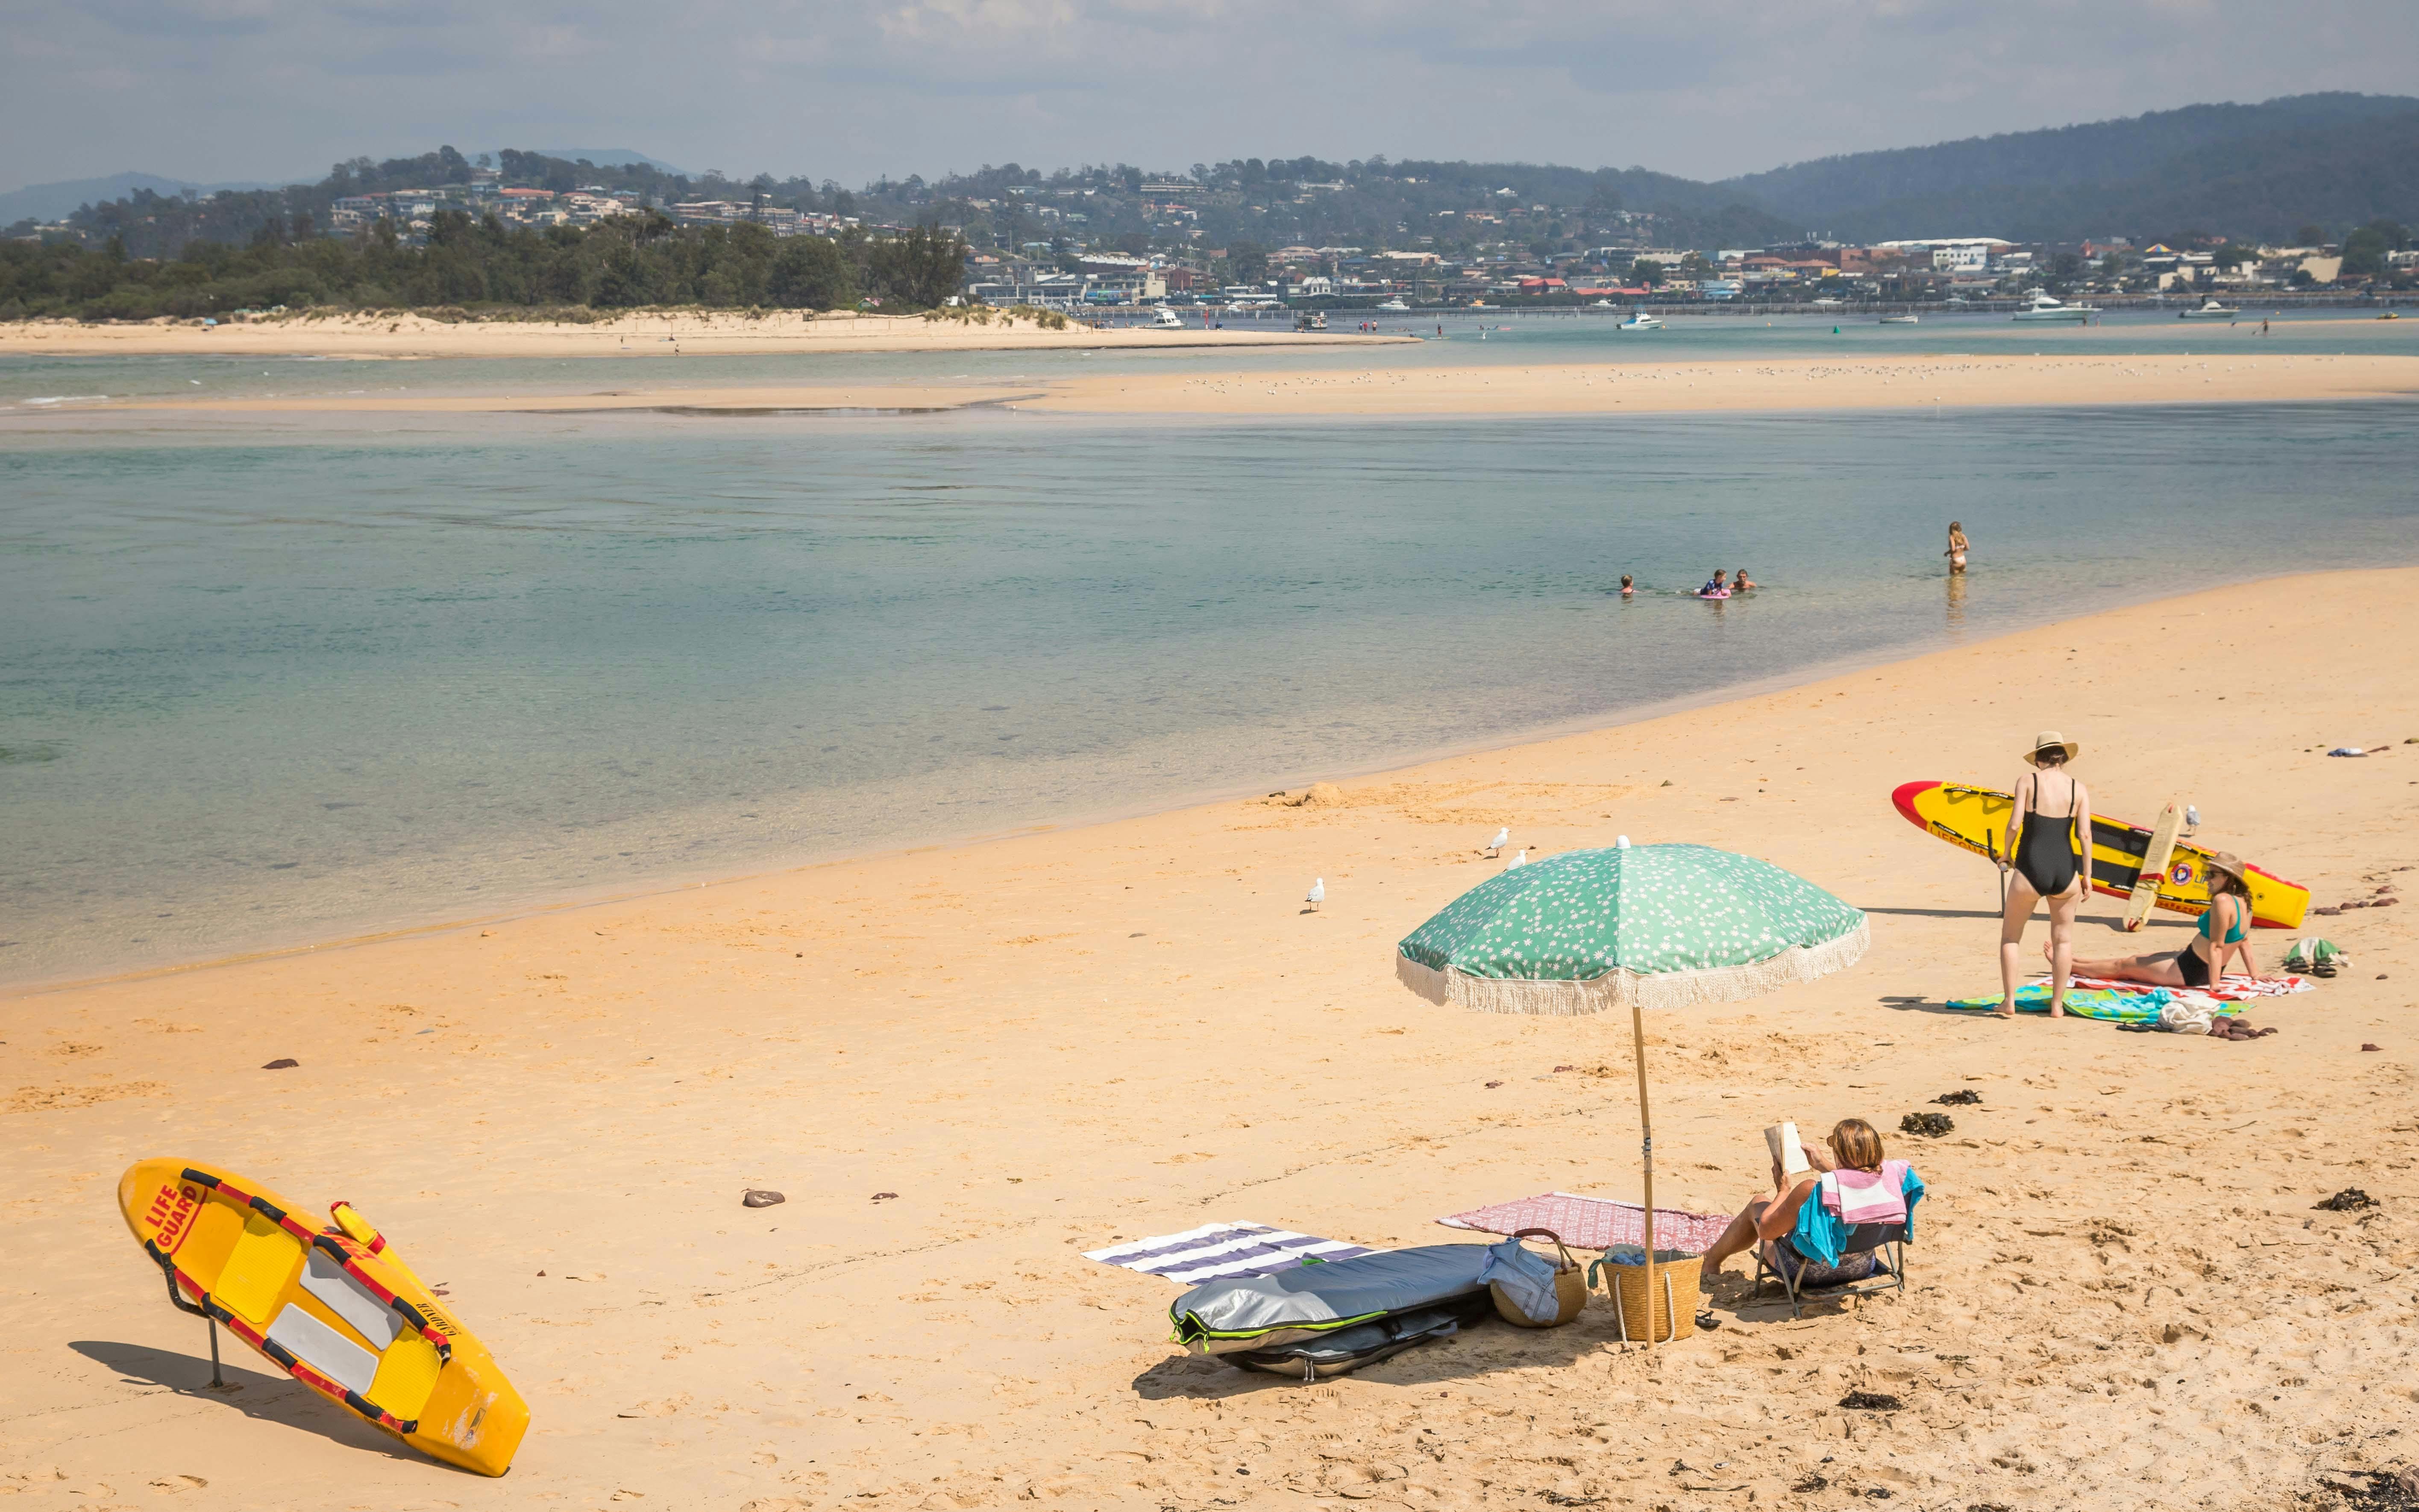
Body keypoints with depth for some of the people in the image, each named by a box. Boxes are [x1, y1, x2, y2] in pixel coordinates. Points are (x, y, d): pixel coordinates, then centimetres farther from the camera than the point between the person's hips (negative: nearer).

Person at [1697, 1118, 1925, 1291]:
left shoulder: (1813, 1191, -35)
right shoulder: (1889, 1176, -21)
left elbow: (1765, 1231, -18)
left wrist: (1783, 1191, -4)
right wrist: (1825, 1166, 12)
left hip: (1811, 1273, -5)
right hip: (1861, 1268, 5)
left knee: (1757, 1204, 22)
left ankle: (1710, 1263, 47)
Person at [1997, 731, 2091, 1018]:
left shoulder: (2028, 781, -2)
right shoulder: (2078, 789, 4)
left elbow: (2015, 824, -10)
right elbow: (2085, 834, -3)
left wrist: (2006, 854, 7)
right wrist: (2086, 875, 4)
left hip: (2030, 871, -2)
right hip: (2065, 871, 2)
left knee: (2010, 936, 16)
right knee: (2063, 939, 19)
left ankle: (2009, 1002, 11)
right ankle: (2057, 1005, 20)